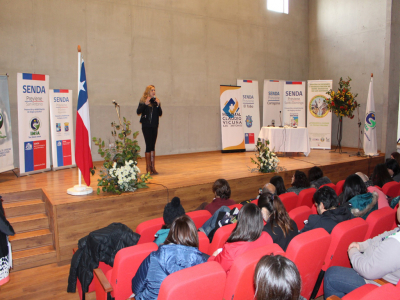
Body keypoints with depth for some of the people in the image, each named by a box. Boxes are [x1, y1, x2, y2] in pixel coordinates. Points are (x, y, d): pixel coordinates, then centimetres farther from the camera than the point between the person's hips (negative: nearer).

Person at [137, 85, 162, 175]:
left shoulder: (156, 101, 10)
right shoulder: (143, 101, -1)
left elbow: (160, 114, 6)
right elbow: (138, 112, -11)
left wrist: (158, 105, -8)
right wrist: (145, 104, -22)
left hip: (154, 126, 4)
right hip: (146, 126, -4)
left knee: (153, 146, 6)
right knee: (149, 146, -6)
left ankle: (152, 167, 10)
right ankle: (148, 167, 2)